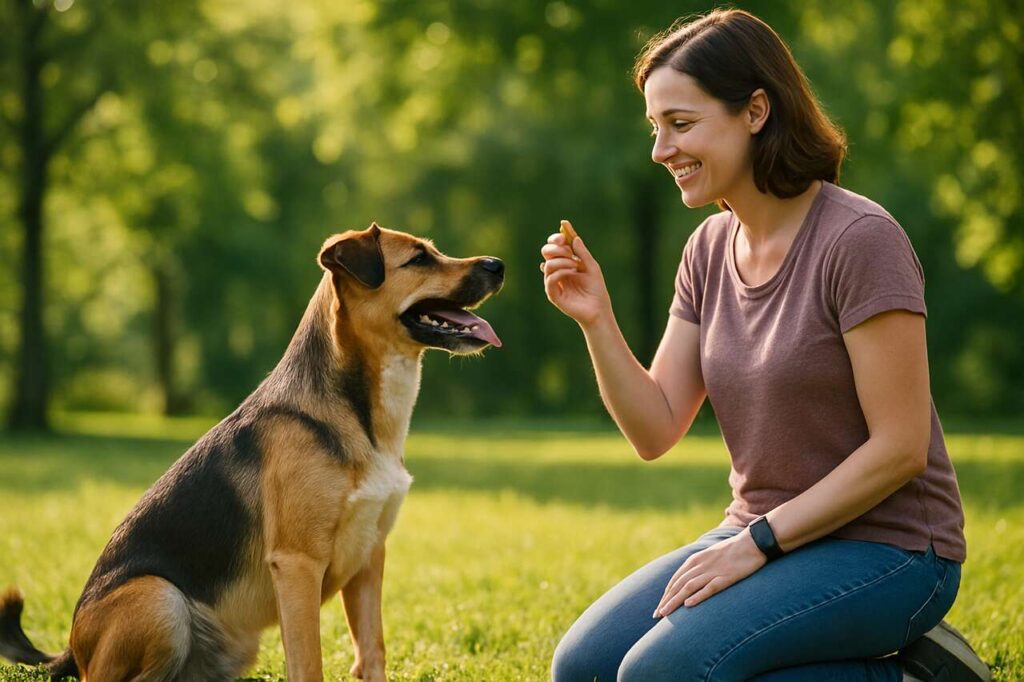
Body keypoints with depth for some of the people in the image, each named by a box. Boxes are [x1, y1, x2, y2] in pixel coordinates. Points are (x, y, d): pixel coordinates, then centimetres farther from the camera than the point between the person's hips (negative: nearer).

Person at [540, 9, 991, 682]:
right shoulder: (710, 249, 6)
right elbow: (655, 432, 4)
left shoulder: (859, 240, -17)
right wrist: (596, 320, -10)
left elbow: (900, 448, -18)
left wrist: (756, 543, -17)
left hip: (886, 548, -8)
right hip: (764, 537, 8)